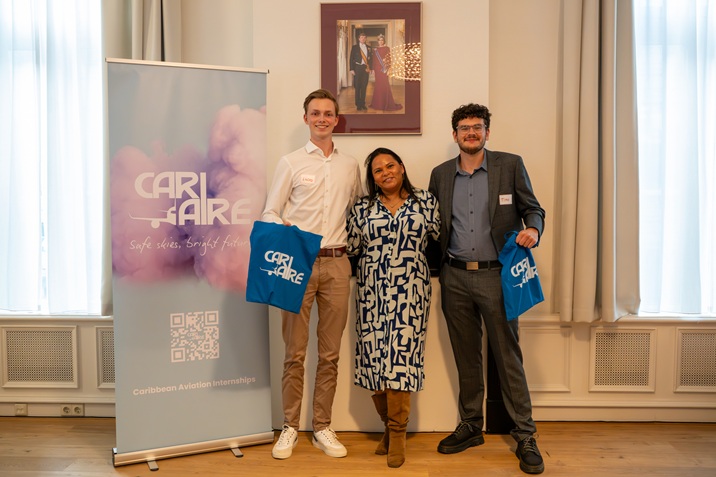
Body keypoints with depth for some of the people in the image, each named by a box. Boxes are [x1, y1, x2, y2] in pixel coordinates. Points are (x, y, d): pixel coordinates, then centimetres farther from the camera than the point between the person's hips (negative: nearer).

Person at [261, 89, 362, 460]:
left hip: (337, 264, 3)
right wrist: (282, 228, -18)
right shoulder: (290, 163, 5)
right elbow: (269, 212, 3)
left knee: (330, 353, 7)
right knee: (295, 352, 2)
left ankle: (322, 428, 19)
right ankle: (290, 427, 16)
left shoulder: (350, 166, 14)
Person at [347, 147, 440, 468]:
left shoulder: (425, 201, 6)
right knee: (375, 354, 2)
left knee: (402, 354, -6)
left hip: (409, 291, -1)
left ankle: (397, 432, 7)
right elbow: (352, 248, 10)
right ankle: (390, 425, 20)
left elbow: (438, 239, 6)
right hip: (372, 292, 2)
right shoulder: (362, 208, 8)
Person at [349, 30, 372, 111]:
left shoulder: (369, 48, 11)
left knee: (364, 87, 5)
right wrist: (352, 69, -9)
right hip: (357, 68, -2)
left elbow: (371, 58, 12)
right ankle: (358, 105, 6)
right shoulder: (354, 47, 2)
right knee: (357, 87, 0)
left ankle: (363, 104, 13)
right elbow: (351, 59, -1)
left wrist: (369, 67, 0)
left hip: (366, 68, 3)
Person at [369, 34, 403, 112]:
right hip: (377, 69, 4)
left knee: (385, 84, -7)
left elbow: (388, 59, -4)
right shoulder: (375, 50, 12)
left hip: (384, 69, -4)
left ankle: (386, 103, -3)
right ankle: (378, 102, 9)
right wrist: (373, 68, 5)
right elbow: (374, 60, 12)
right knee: (378, 85, 4)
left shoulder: (387, 49, 1)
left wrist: (388, 68, -11)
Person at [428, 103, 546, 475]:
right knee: (466, 357, 13)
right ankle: (470, 427, 27)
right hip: (455, 278, 3)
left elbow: (533, 209, 5)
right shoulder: (440, 174, 10)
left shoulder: (510, 165, 2)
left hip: (496, 275, -3)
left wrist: (532, 229, -17)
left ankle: (525, 436, 15)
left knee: (508, 356, 2)